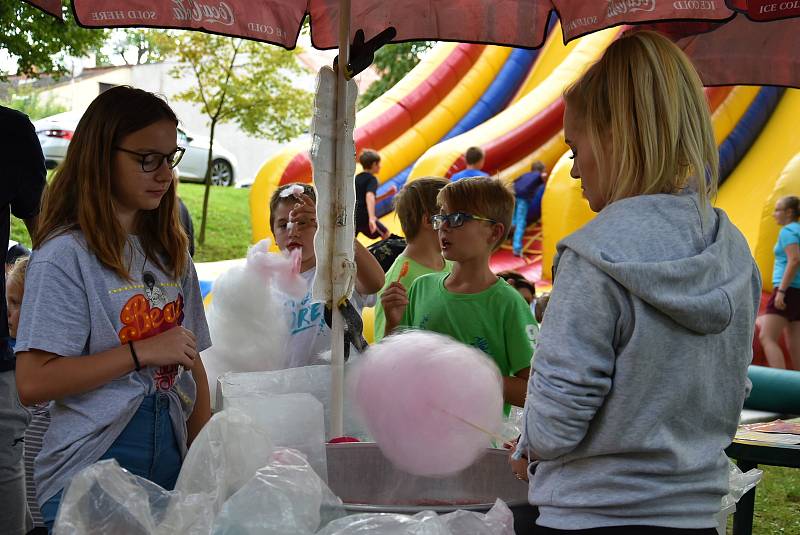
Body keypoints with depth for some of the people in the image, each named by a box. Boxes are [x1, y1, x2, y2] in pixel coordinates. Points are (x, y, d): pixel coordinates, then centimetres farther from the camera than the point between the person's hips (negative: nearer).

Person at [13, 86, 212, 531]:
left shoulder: (172, 253, 11)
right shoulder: (66, 255, -11)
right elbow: (33, 383, -18)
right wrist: (141, 352, -18)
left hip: (172, 467, 6)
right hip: (90, 478, -6)